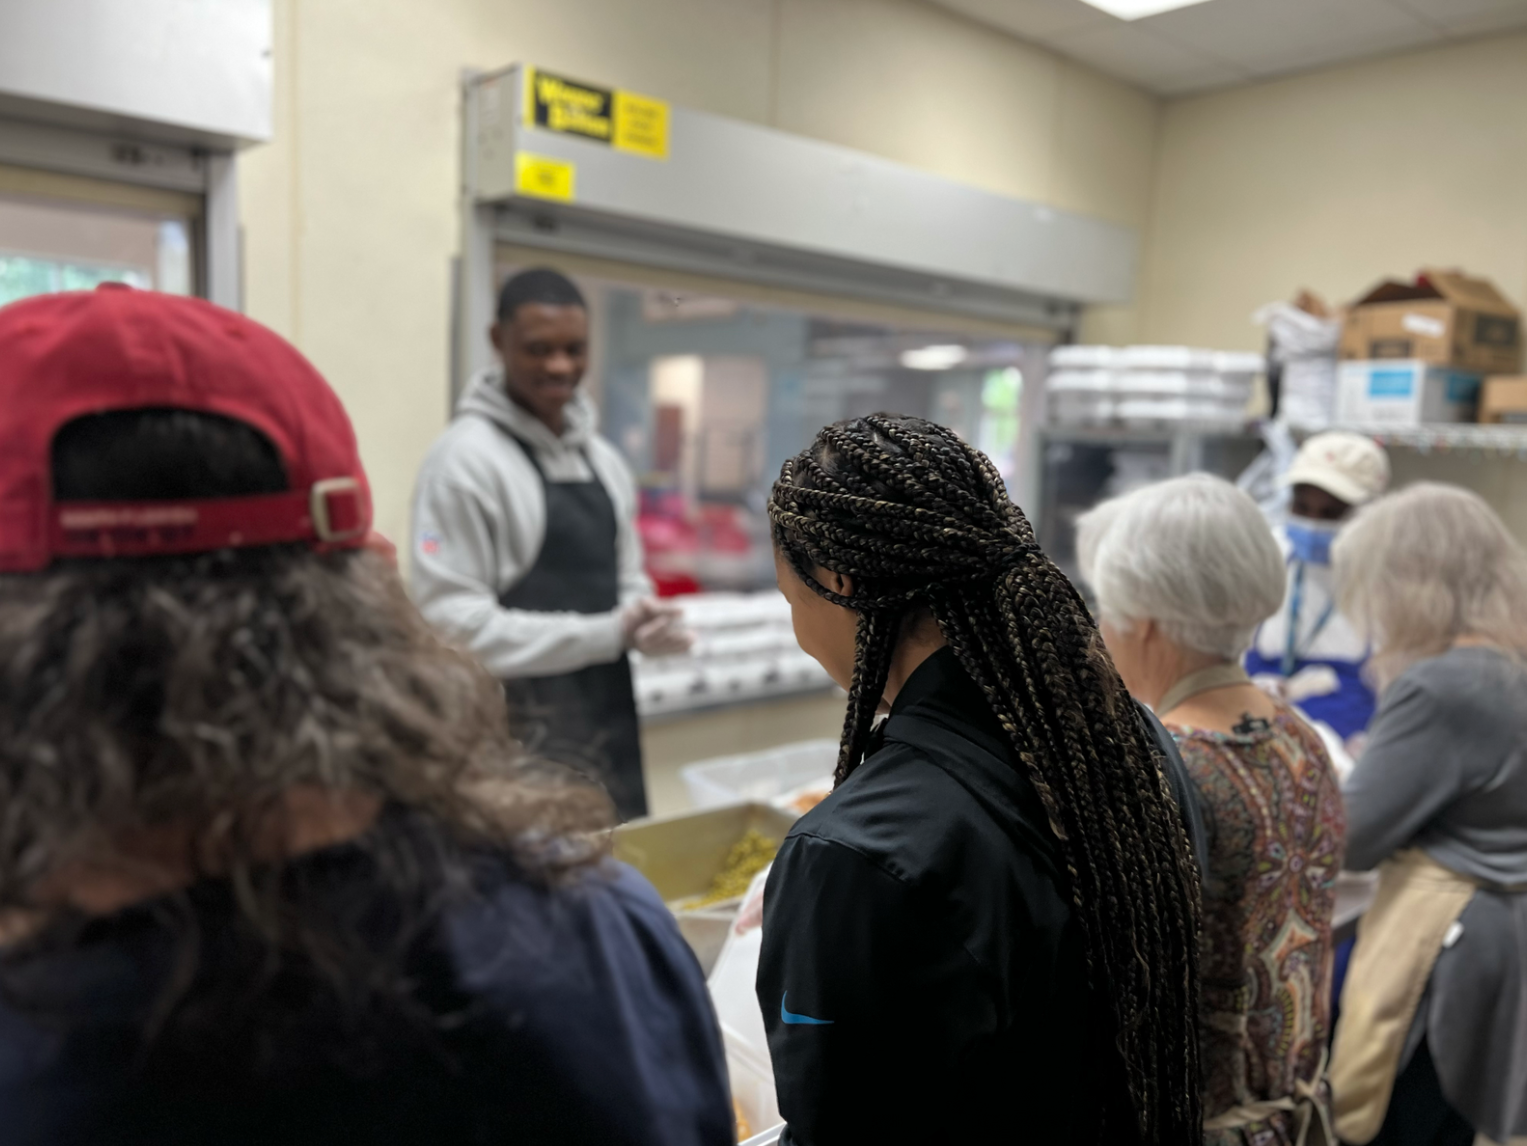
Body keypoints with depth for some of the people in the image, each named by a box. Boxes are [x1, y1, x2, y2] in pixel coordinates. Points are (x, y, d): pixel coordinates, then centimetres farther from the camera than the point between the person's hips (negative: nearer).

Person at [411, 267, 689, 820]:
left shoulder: (603, 458, 10)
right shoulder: (466, 458, -12)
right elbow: (454, 622, -18)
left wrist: (645, 620, -4)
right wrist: (606, 634, -19)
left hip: (612, 721, 7)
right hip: (520, 729, -7)